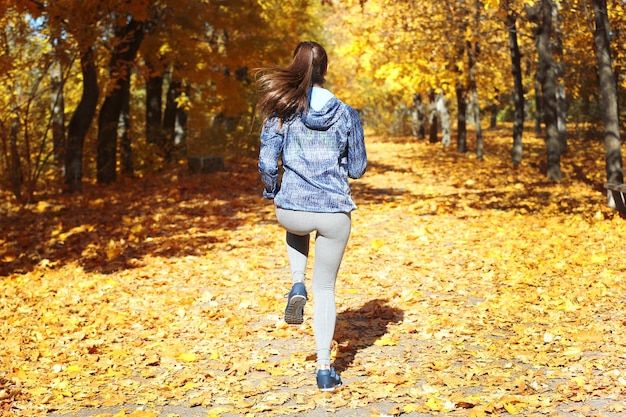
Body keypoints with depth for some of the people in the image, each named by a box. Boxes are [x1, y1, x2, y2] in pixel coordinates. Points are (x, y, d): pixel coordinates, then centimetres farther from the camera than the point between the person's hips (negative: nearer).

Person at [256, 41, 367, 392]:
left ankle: (297, 285, 18)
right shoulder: (347, 114, -1)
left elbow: (267, 164, -5)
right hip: (336, 212, 0)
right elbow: (358, 169, 5)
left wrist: (273, 191, 15)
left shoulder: (281, 110, -4)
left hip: (292, 209, 0)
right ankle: (325, 369, 12)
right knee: (326, 288, 16)